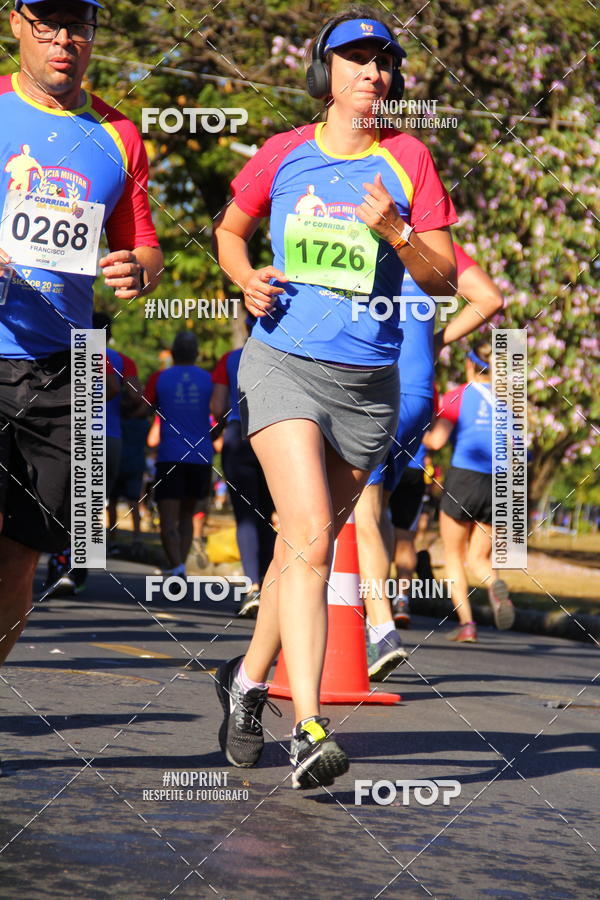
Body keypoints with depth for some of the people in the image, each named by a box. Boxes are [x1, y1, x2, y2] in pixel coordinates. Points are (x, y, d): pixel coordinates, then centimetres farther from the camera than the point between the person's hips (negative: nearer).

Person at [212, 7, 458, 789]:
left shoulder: (407, 161, 4)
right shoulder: (283, 155, 4)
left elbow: (444, 279, 2)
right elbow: (229, 230, 20)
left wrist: (396, 233, -16)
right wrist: (247, 278, 0)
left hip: (368, 381, 2)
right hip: (284, 364, -2)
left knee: (309, 543, 12)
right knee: (310, 538, -18)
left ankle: (248, 680, 35)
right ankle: (308, 730, -23)